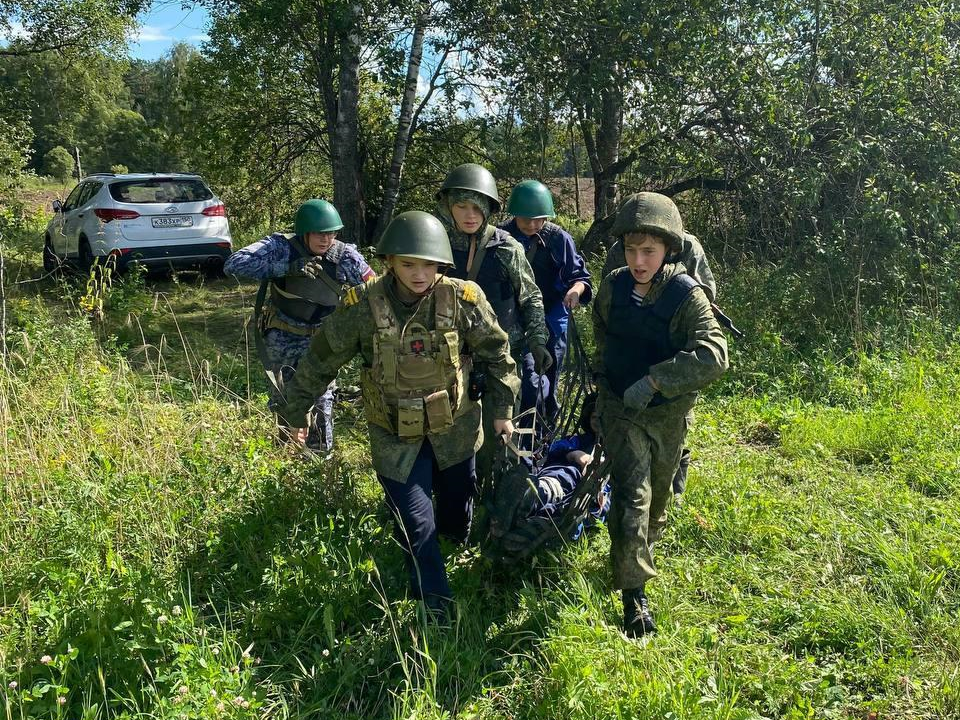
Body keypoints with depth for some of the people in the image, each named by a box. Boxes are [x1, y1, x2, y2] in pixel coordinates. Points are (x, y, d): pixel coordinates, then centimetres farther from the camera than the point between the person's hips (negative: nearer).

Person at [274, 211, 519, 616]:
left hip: (453, 429, 2)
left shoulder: (462, 299, -18)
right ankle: (436, 610, 19)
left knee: (458, 507, 22)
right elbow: (321, 361, -6)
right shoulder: (363, 306, -20)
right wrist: (292, 414, 1)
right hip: (395, 436, -2)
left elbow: (497, 352, -2)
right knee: (417, 526, -2)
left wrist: (503, 408, 3)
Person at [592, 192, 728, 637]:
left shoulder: (686, 295, -19)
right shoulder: (613, 287, -7)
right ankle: (633, 592, -4)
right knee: (631, 493, -10)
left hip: (668, 412, 0)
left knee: (658, 492, 19)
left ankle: (645, 543, 50)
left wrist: (654, 380, -38)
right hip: (621, 406, 1)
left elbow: (714, 354, -33)